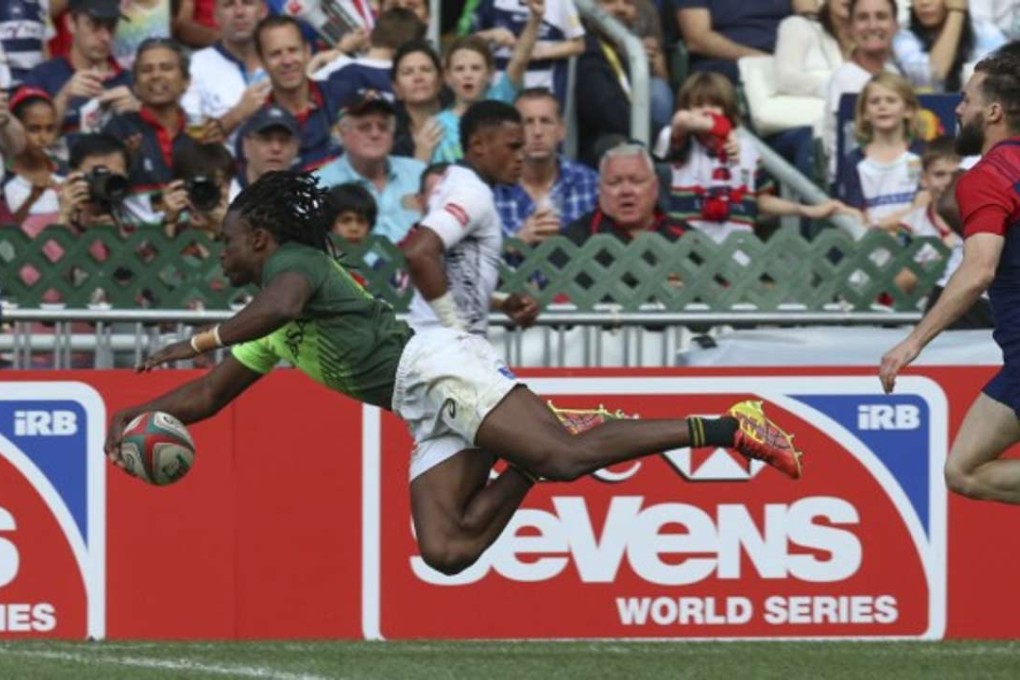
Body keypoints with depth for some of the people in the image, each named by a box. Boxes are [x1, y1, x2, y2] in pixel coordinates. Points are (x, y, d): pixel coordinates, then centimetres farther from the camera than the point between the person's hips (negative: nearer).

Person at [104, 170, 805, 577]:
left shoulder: (295, 261, 3)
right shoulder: (272, 339, 32)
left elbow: (280, 304, -22)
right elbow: (211, 394, 40)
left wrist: (199, 340, -16)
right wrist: (135, 415, 30)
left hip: (435, 364, -9)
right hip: (430, 414, 9)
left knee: (564, 458, -26)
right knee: (445, 549, -9)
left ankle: (728, 427, -26)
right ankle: (545, 452, -2)